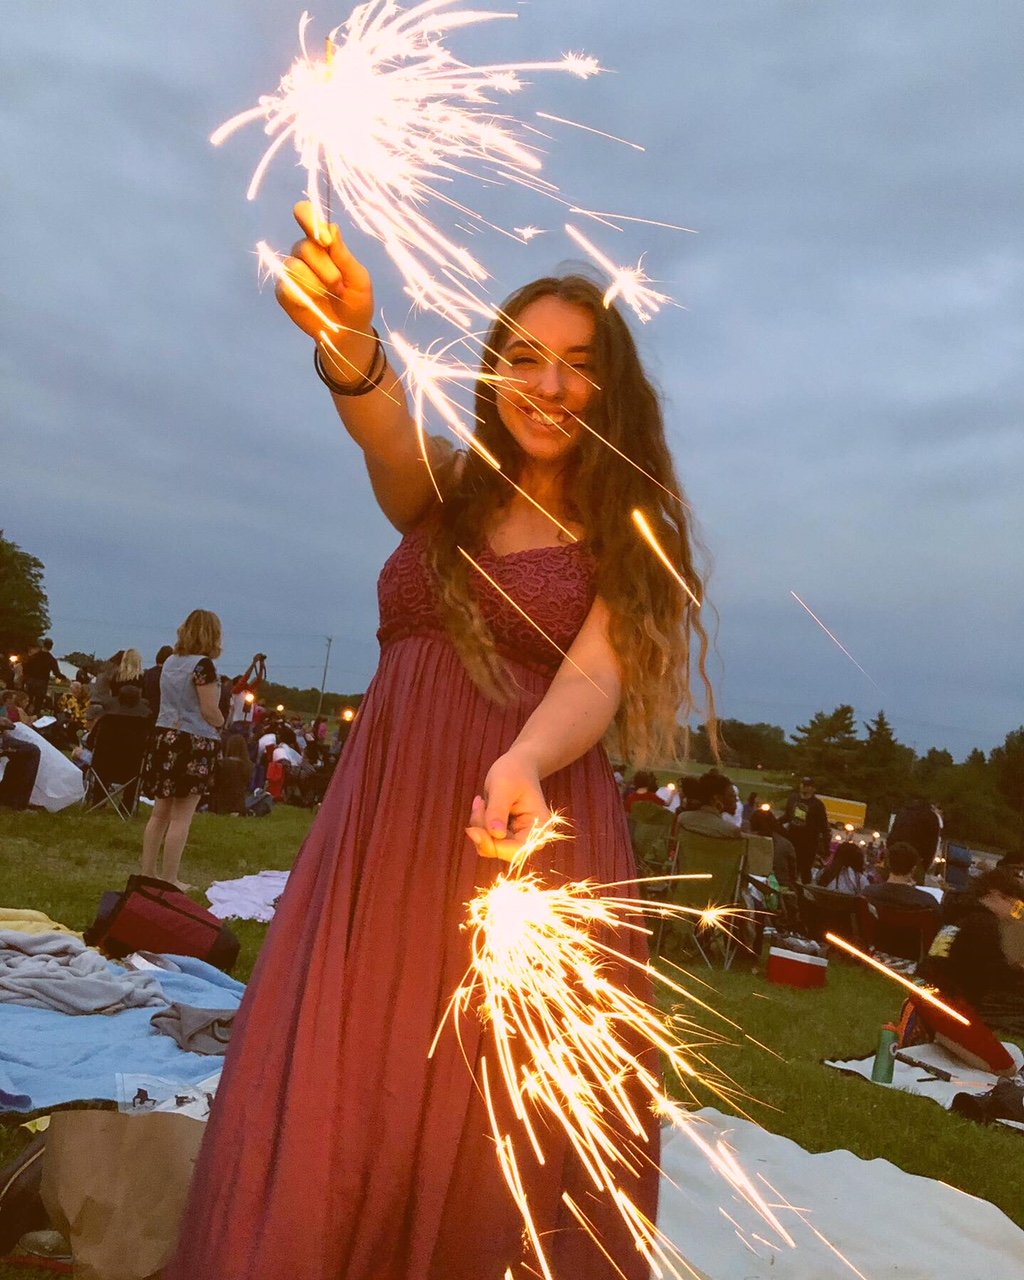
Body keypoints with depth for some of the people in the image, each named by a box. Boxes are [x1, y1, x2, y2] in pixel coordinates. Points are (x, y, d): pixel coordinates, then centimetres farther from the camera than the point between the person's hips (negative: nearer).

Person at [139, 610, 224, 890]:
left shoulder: (170, 662, 9)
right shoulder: (203, 664, -13)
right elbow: (209, 712, -14)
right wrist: (221, 722, 6)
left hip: (164, 736, 7)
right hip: (194, 741, -7)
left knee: (160, 811, 14)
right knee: (181, 817, -1)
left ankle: (147, 873, 20)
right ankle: (169, 879, 4)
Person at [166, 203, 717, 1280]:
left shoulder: (629, 535, 4)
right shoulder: (443, 490, 9)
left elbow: (593, 679, -11)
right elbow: (385, 428, -14)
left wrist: (523, 763, -33)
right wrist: (347, 340, -37)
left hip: (537, 829, -1)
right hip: (383, 826, 2)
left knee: (503, 1142, 0)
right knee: (329, 1110, 2)